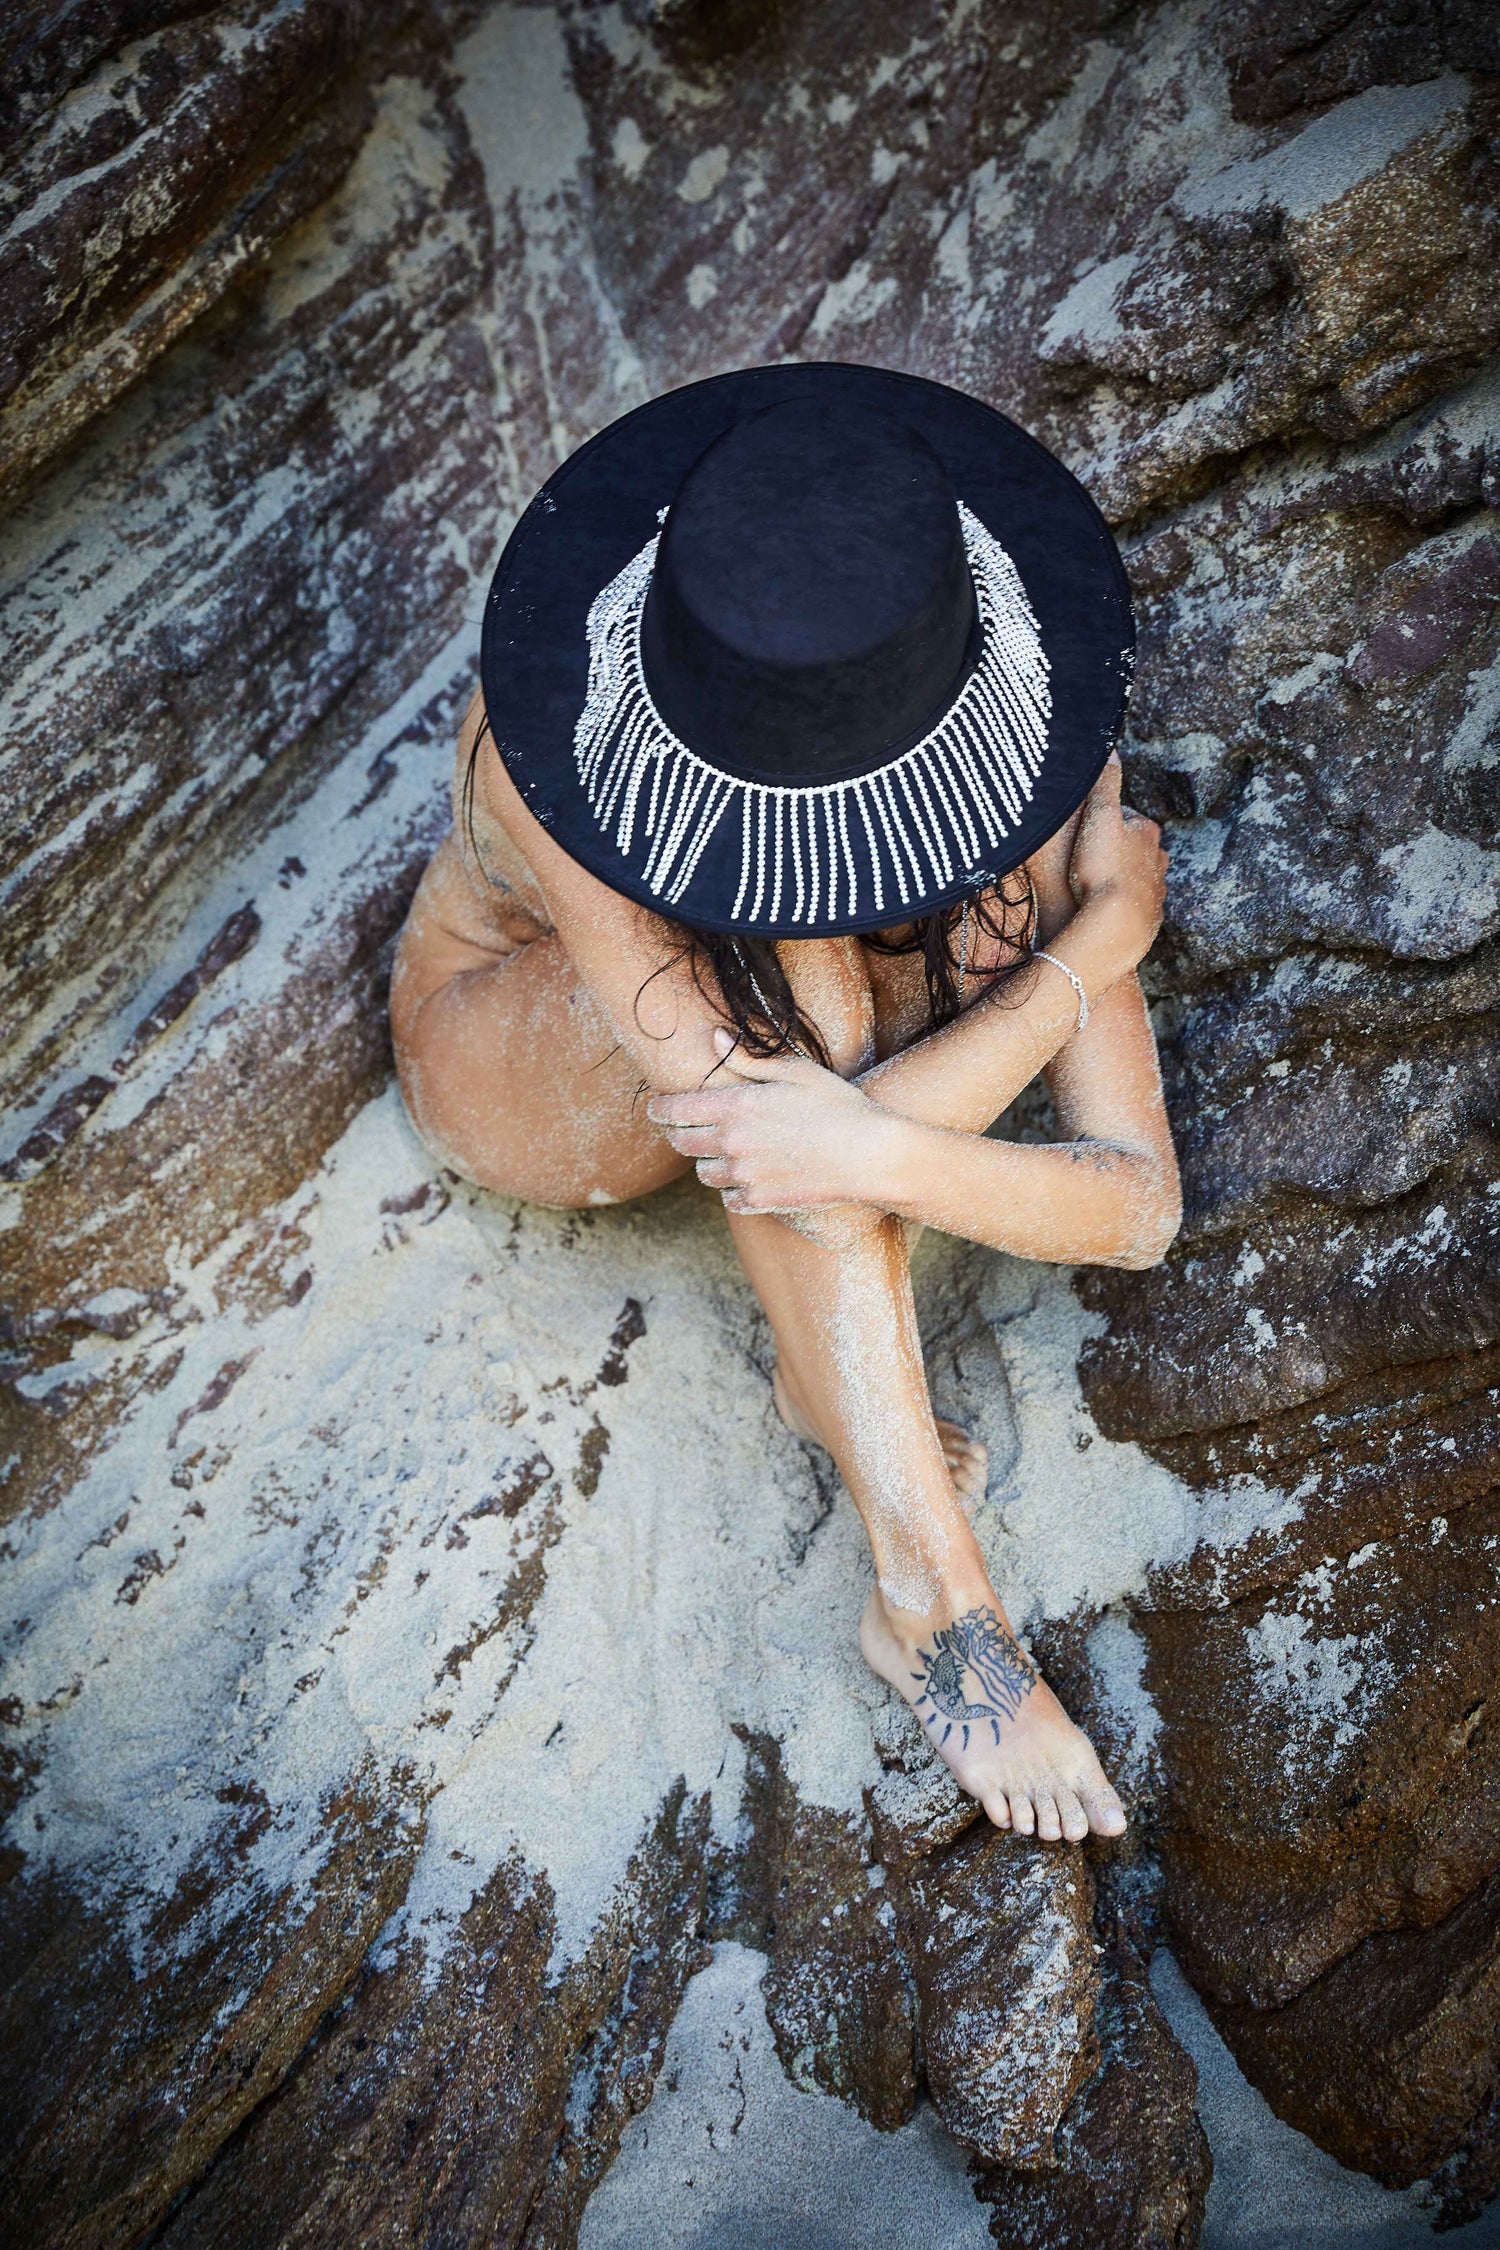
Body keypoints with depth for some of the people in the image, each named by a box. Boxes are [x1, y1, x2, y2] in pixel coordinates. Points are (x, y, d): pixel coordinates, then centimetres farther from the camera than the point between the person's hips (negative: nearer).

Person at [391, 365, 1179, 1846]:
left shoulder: (1020, 779, -31)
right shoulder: (554, 761, -40)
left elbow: (1140, 1209, -31)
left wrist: (880, 1154, -49)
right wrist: (1102, 936, -35)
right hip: (521, 1068, -2)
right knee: (797, 970, -39)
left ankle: (830, 1374, -16)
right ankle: (928, 1595, -31)